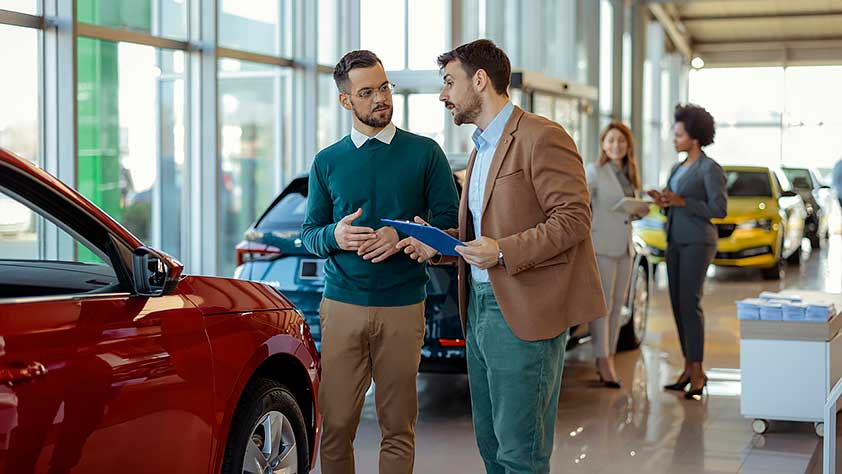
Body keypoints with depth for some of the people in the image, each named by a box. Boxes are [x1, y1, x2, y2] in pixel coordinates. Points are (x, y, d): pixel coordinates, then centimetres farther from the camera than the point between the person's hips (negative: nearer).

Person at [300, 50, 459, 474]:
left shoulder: (424, 152, 5)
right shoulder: (327, 162, 10)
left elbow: (451, 219, 3)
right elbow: (309, 234, 13)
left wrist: (402, 236, -14)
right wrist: (334, 236, -10)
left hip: (403, 308, -1)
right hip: (342, 306, 1)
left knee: (398, 428, 3)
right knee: (336, 426, 0)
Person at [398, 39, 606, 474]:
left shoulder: (541, 137, -10)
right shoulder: (481, 148, 20)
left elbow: (574, 218, -17)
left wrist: (502, 252, -23)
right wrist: (438, 244, 7)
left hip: (523, 314, -9)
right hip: (479, 309, 9)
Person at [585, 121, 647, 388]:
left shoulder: (630, 176, 15)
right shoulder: (594, 172, -6)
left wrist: (640, 212, 2)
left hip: (624, 248, 7)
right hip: (601, 246, -7)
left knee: (617, 305, 9)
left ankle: (609, 358, 16)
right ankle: (603, 362, -4)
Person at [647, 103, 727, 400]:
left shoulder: (711, 169, -10)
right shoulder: (677, 169, 16)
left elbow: (720, 210, -15)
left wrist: (681, 201, -20)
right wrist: (663, 202, -4)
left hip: (698, 242, -8)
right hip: (676, 242, 8)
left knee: (689, 303, -15)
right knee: (678, 304, 6)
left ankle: (697, 372, -11)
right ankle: (689, 368, 12)